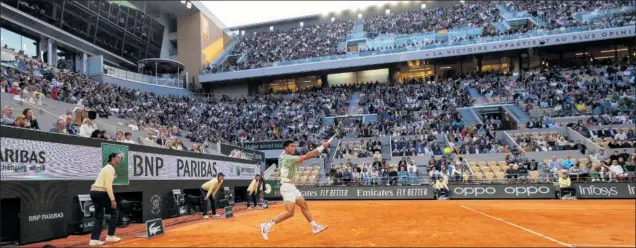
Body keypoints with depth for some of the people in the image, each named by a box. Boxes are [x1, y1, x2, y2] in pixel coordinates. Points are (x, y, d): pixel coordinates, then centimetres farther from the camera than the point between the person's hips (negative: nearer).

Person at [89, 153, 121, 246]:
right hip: (100, 193, -10)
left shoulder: (108, 167, 21)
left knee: (99, 217, 10)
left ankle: (94, 240, 5)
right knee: (114, 212, 3)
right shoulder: (110, 168, -11)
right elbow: (108, 185, -19)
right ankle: (110, 236, 6)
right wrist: (113, 199, -19)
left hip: (94, 192, 10)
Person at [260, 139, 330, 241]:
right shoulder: (288, 158, -21)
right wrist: (323, 146, -24)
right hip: (287, 187, -11)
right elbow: (306, 156, -25)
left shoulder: (287, 156, 9)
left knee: (304, 205, 14)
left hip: (292, 187, 11)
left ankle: (315, 226, 22)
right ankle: (267, 226, -6)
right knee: (289, 212, -14)